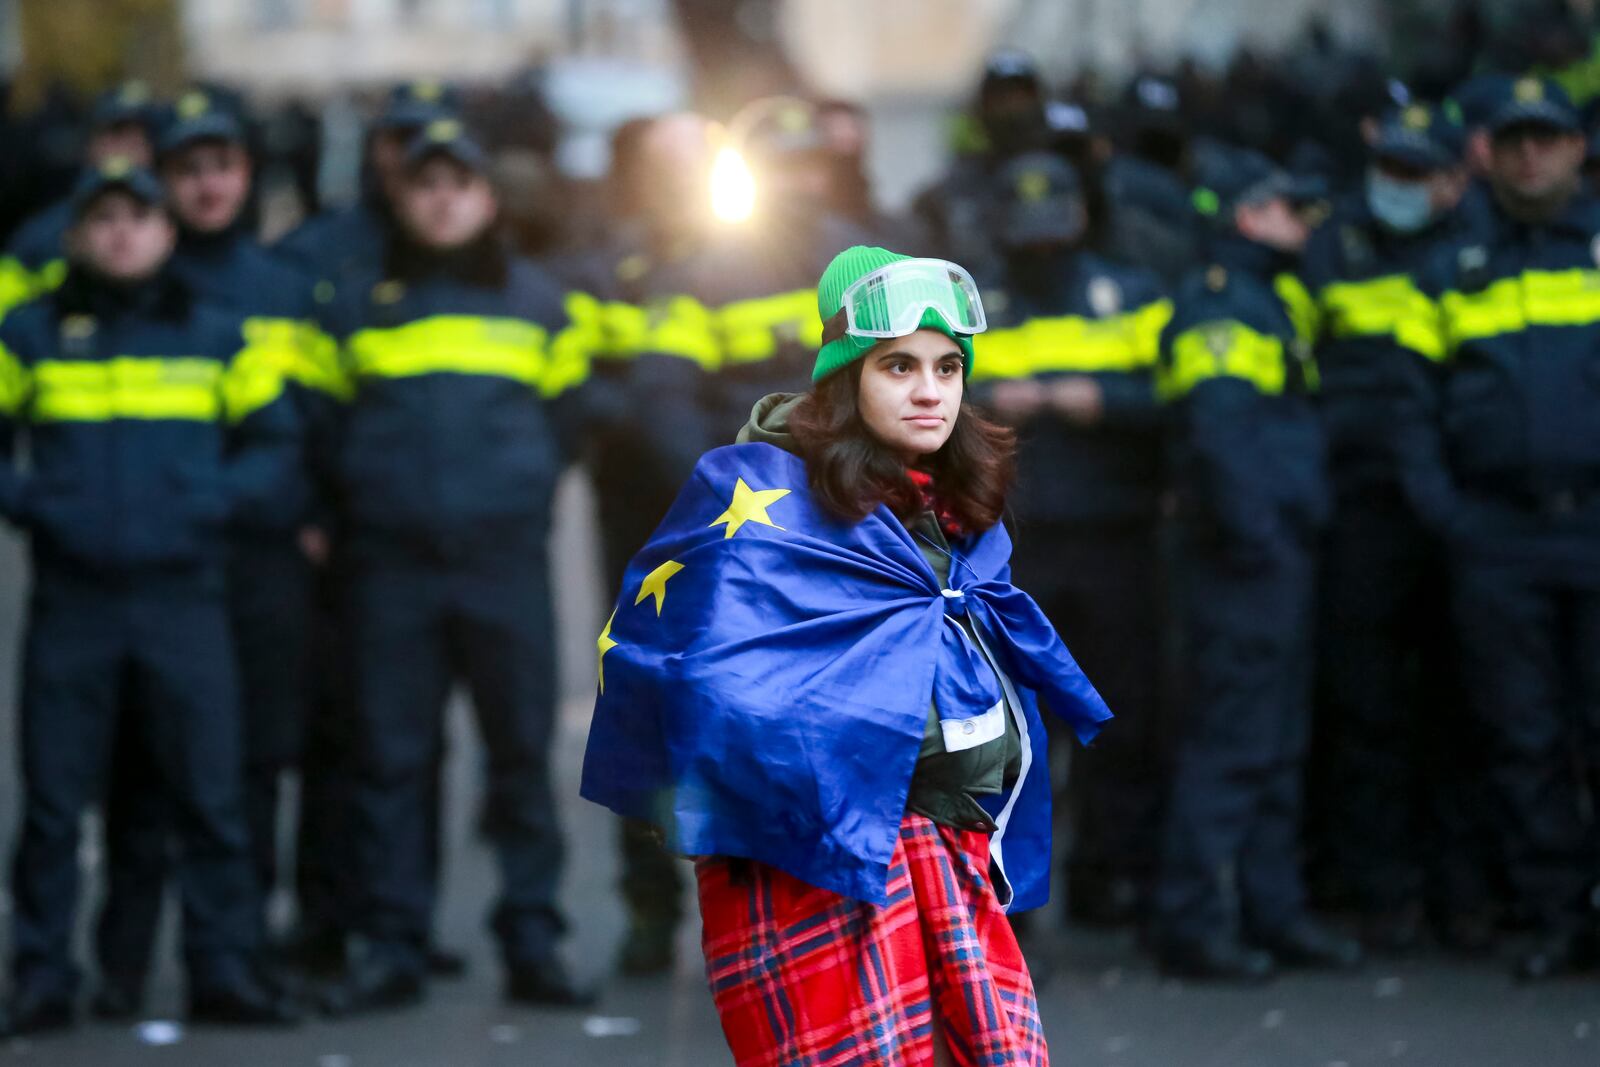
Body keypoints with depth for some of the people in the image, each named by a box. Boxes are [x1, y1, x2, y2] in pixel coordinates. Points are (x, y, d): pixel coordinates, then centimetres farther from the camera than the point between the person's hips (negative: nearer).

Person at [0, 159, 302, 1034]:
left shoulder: (216, 339, 10)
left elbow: (273, 446, 11)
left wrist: (216, 499, -6)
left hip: (184, 599, 0)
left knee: (211, 796, -2)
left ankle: (224, 972, 5)